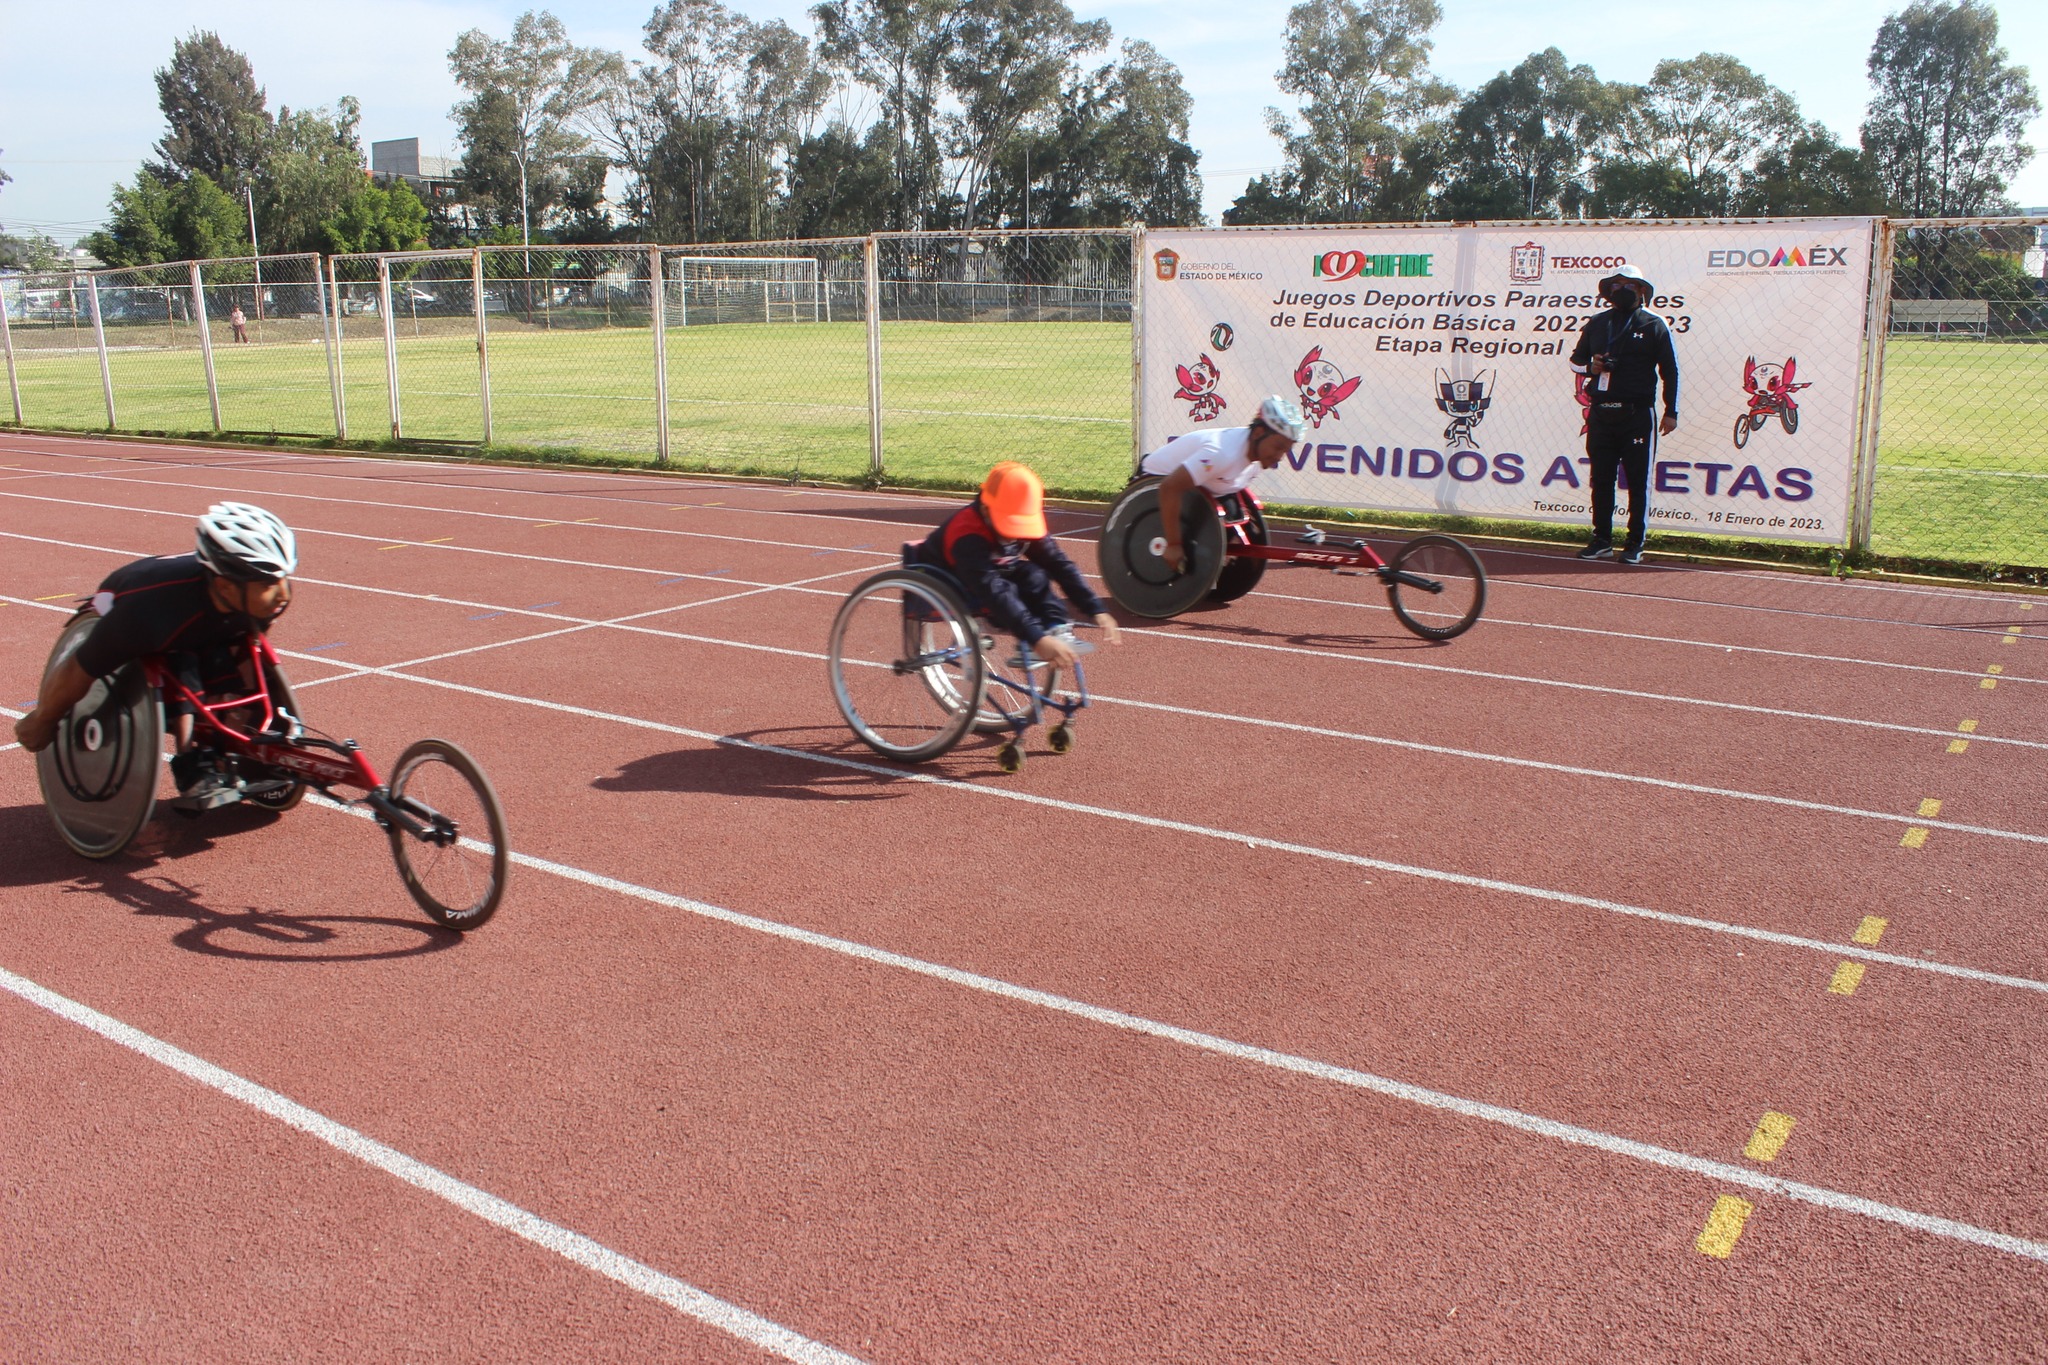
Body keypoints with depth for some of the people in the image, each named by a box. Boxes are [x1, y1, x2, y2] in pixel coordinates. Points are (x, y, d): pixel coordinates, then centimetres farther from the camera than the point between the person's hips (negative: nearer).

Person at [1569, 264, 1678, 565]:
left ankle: (1635, 544, 5)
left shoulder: (1654, 325, 2)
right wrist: (1590, 367, -2)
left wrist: (1671, 412, -3)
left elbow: (1670, 371, 2)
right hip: (1601, 413, 4)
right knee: (1601, 478, 6)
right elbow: (1576, 358, 21)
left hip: (1638, 415, -4)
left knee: (1638, 481, -1)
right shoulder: (1596, 324, 12)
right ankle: (1602, 540, 14)